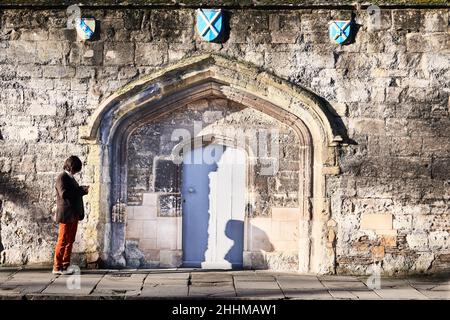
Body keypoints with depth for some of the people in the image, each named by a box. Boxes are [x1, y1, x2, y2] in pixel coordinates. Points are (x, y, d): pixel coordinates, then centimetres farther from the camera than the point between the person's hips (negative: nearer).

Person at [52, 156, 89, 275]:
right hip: (66, 215, -9)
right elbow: (64, 193, -23)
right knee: (63, 241, -3)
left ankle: (65, 266, 17)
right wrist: (81, 190, -20)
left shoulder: (70, 177, 18)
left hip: (74, 215, 9)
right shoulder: (62, 177, -10)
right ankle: (57, 267, 4)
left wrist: (82, 189, 7)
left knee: (70, 241, 11)